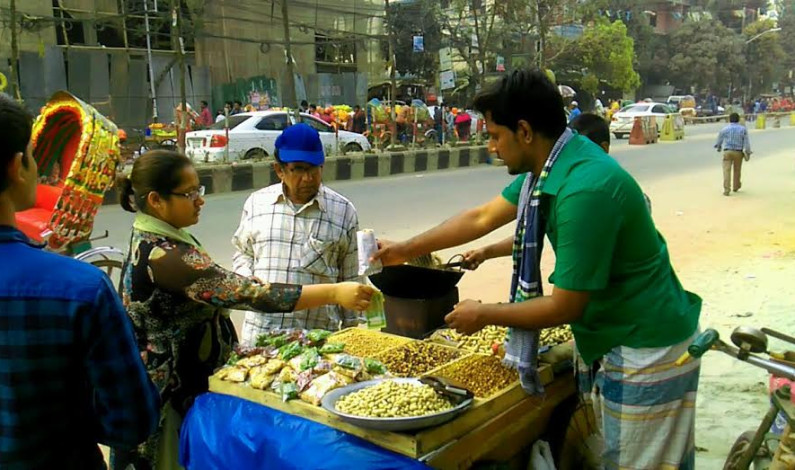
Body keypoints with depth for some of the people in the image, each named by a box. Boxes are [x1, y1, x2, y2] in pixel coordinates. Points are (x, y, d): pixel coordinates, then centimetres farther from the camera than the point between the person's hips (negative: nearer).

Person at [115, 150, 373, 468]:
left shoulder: (156, 241, 5)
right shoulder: (161, 256, -28)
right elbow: (246, 292, -34)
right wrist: (334, 293, -33)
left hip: (189, 380, 10)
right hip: (173, 396, -10)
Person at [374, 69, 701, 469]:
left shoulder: (584, 191, -30)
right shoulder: (553, 165, 0)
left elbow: (565, 306, -24)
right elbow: (483, 218, 12)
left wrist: (484, 315, -10)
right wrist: (406, 249, 18)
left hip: (646, 355, -9)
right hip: (613, 340, 9)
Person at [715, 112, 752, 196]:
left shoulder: (724, 129, 2)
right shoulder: (743, 129, 2)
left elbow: (719, 140, 14)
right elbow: (746, 141, -2)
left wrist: (718, 147, 34)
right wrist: (748, 152, 3)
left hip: (727, 151, -1)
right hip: (738, 152, 1)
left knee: (727, 170, -6)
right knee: (737, 170, 18)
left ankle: (726, 190, -16)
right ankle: (736, 187, 34)